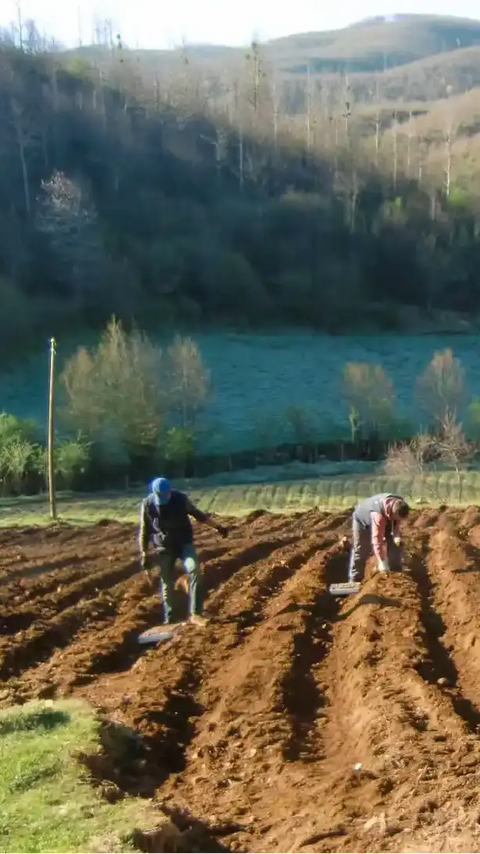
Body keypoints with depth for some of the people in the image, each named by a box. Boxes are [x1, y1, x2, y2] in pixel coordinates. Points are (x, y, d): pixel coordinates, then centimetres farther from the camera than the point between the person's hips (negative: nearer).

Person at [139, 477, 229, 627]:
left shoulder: (180, 499, -13)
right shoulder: (147, 505, -12)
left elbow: (198, 514, 2)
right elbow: (144, 531, -2)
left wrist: (218, 526, 6)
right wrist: (143, 554, -1)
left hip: (184, 542, 0)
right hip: (164, 547, 1)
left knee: (194, 570, -22)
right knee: (167, 583, 3)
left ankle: (195, 614, -21)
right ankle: (169, 619, 19)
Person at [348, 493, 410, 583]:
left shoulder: (399, 506, -27)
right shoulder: (378, 514, -47)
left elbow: (396, 521, -2)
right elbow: (377, 539, -47)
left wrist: (396, 534, -19)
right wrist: (381, 561, -47)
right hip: (362, 520, -7)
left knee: (396, 545, 1)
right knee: (360, 551, -8)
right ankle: (354, 581, 2)